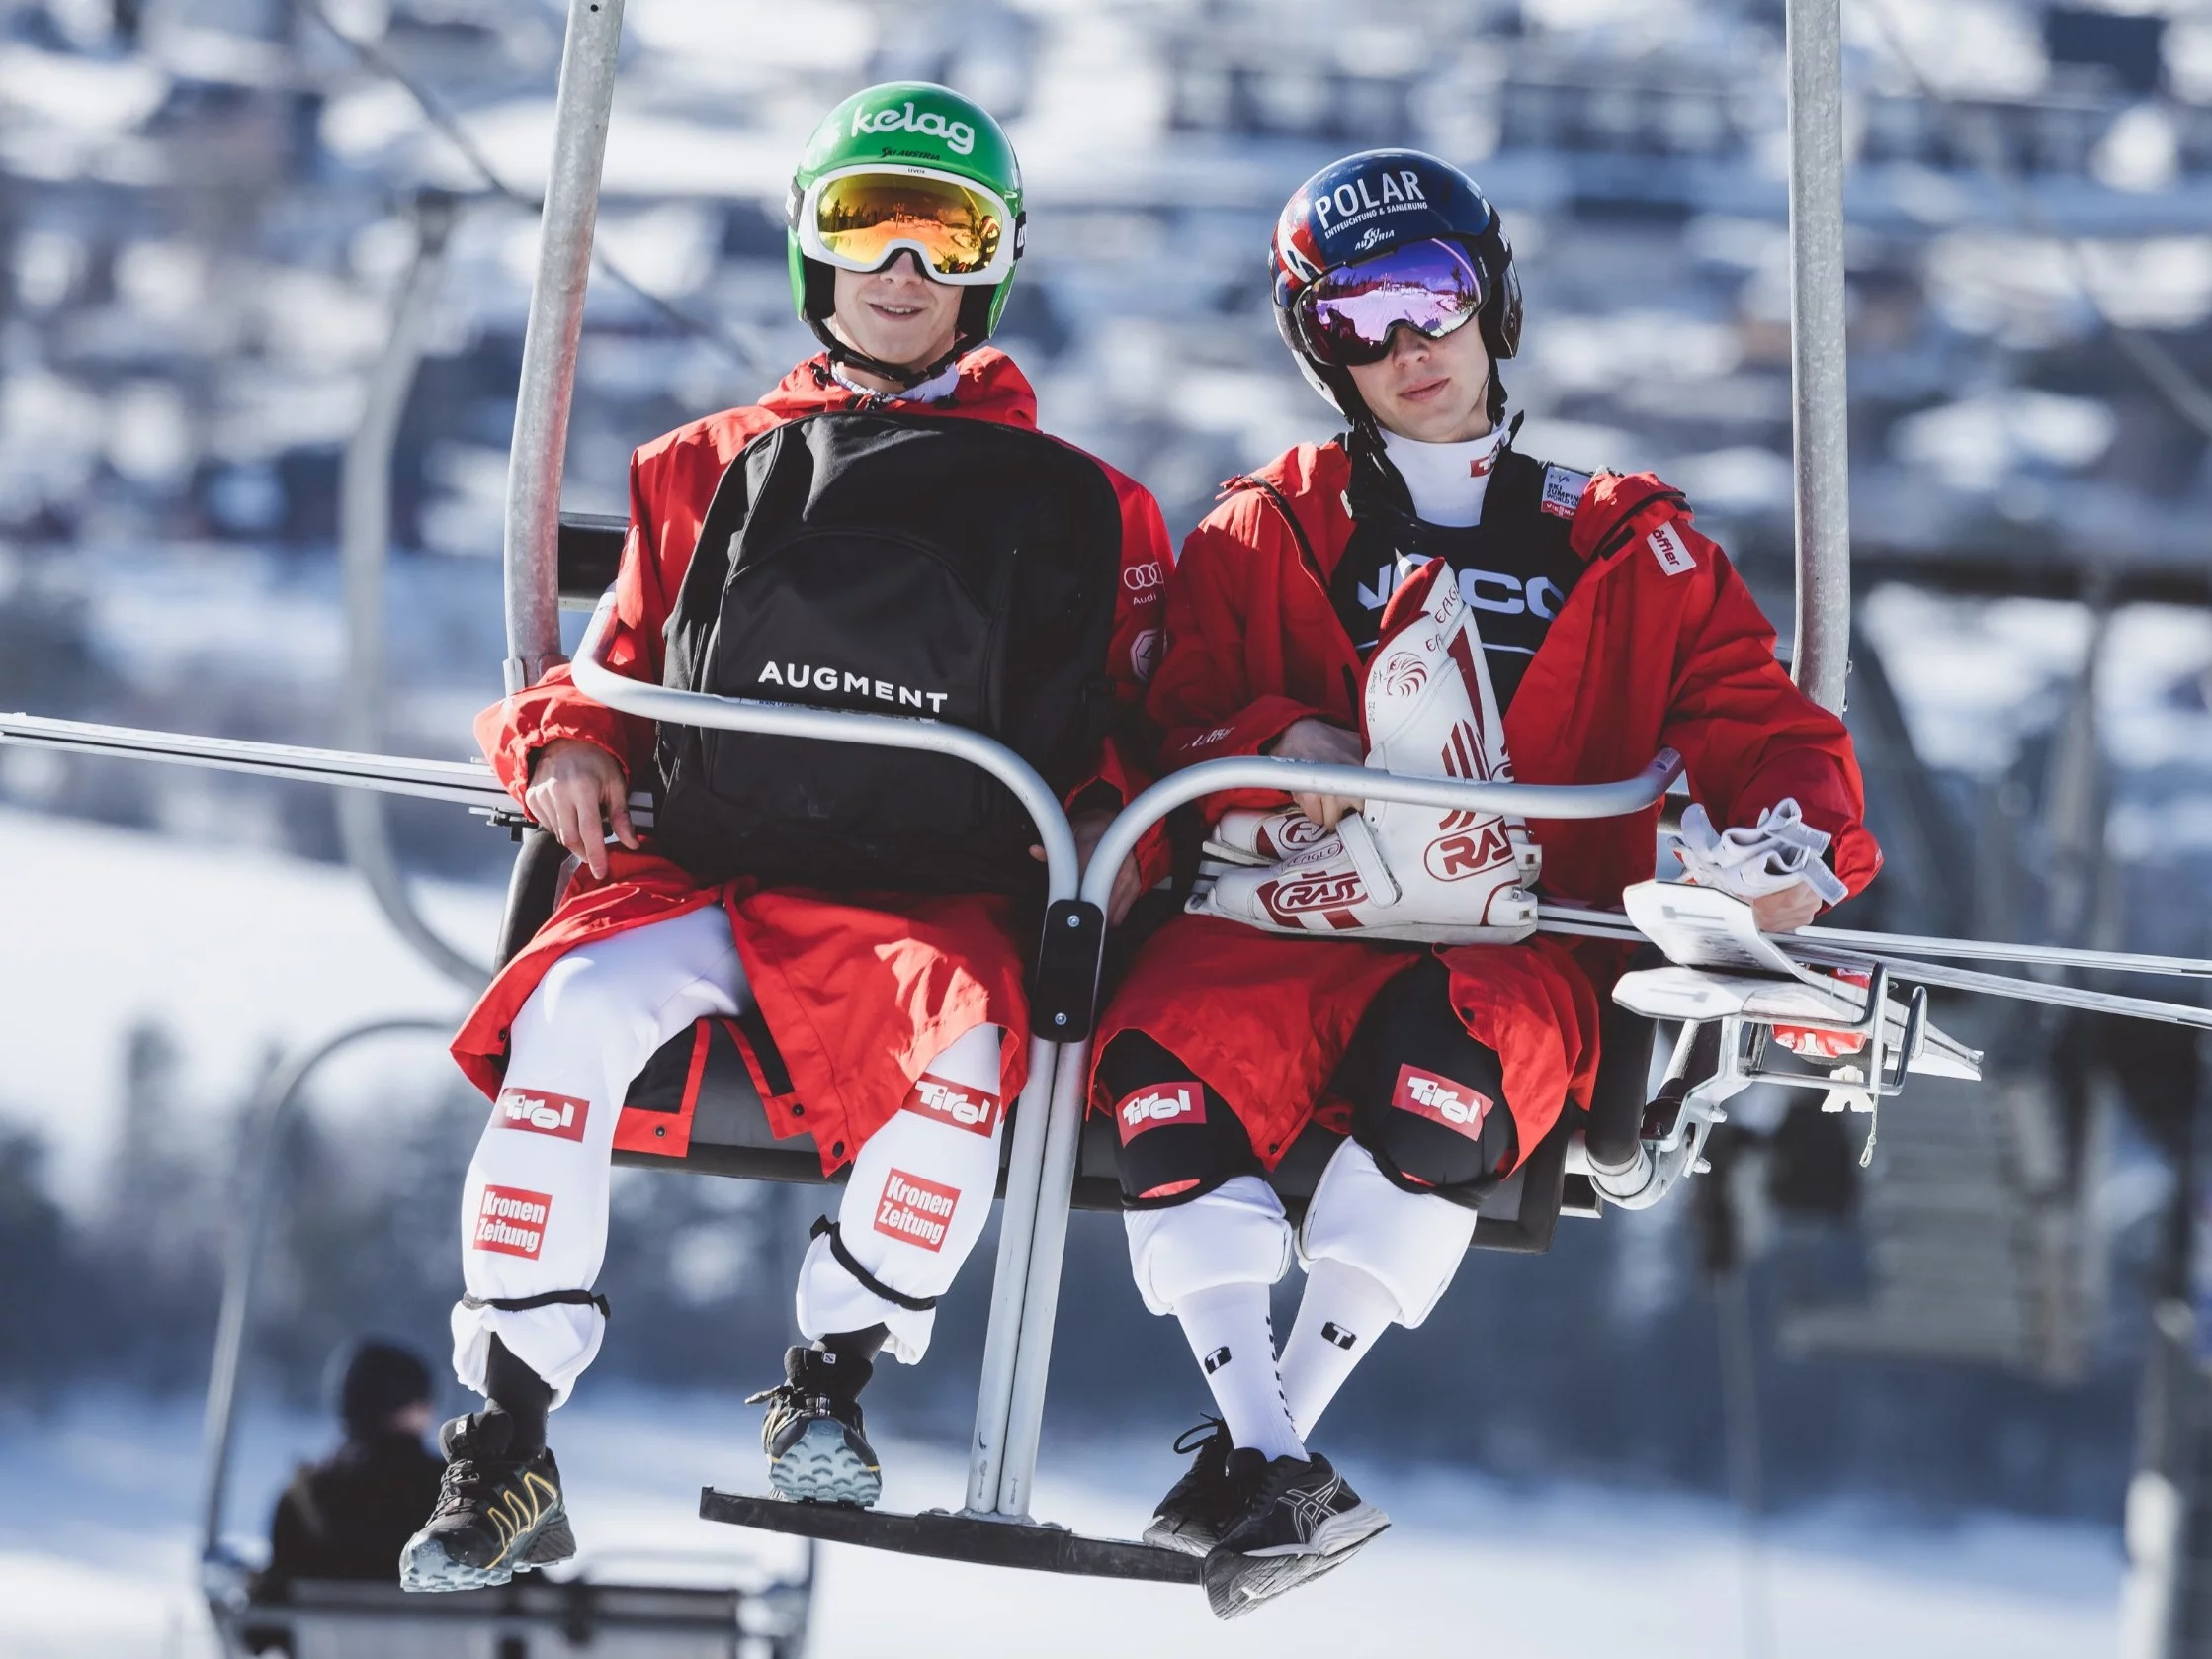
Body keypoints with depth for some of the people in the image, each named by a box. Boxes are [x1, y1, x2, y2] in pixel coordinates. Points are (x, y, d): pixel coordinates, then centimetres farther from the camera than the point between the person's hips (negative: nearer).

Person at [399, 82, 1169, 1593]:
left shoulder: (1073, 509, 16)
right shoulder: (707, 473, 21)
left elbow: (1119, 724, 17)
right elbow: (622, 665, 23)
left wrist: (1117, 826, -5)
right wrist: (568, 741, 1)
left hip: (922, 898, -1)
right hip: (693, 870, 1)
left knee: (969, 1061, -36)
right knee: (572, 1014, -32)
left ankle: (832, 1374, -9)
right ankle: (507, 1453, -26)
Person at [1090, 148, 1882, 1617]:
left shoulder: (1626, 548, 17)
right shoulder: (1266, 535, 19)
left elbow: (1752, 712, 11)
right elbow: (1169, 726, 10)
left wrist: (1792, 835, -11)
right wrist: (1269, 752, -13)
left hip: (1523, 954, -1)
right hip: (1288, 928, 1)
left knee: (1446, 1061, -38)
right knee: (1165, 1052, -32)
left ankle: (1288, 1416, -28)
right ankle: (1272, 1477, -33)